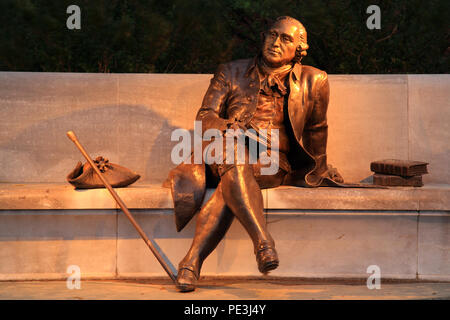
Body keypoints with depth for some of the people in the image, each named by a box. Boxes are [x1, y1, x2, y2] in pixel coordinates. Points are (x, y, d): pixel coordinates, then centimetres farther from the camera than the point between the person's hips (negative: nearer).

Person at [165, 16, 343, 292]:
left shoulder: (313, 81, 12)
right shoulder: (232, 73, 14)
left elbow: (316, 129, 25)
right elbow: (204, 117, 6)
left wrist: (318, 171, 32)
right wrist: (234, 127, -15)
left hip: (273, 163, -1)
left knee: (230, 183, -36)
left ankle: (193, 260, -42)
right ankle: (263, 240, -52)